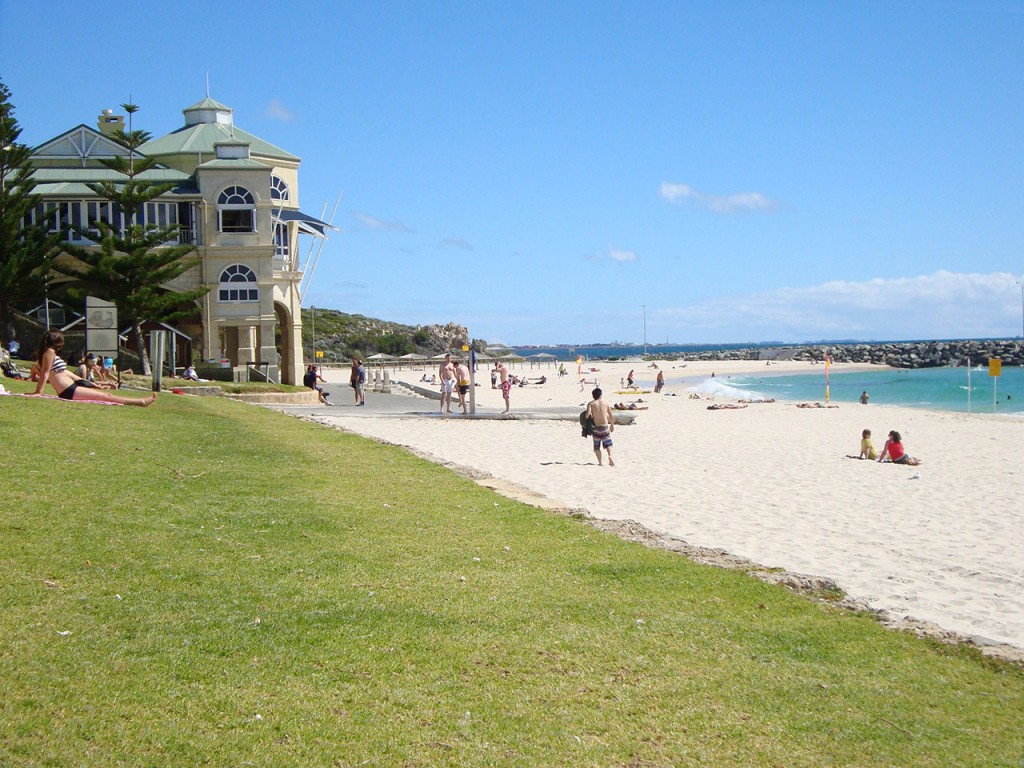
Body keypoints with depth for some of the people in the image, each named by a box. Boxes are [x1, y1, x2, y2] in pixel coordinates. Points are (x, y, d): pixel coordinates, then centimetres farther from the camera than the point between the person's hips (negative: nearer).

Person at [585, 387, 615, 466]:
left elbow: (588, 414, -20)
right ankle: (610, 456, -14)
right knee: (608, 443, 13)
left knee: (596, 446, 12)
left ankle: (600, 462, 5)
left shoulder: (591, 404, -3)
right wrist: (612, 424, 24)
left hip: (595, 427, -1)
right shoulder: (605, 403, 5)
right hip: (605, 427, 1)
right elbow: (611, 415, 10)